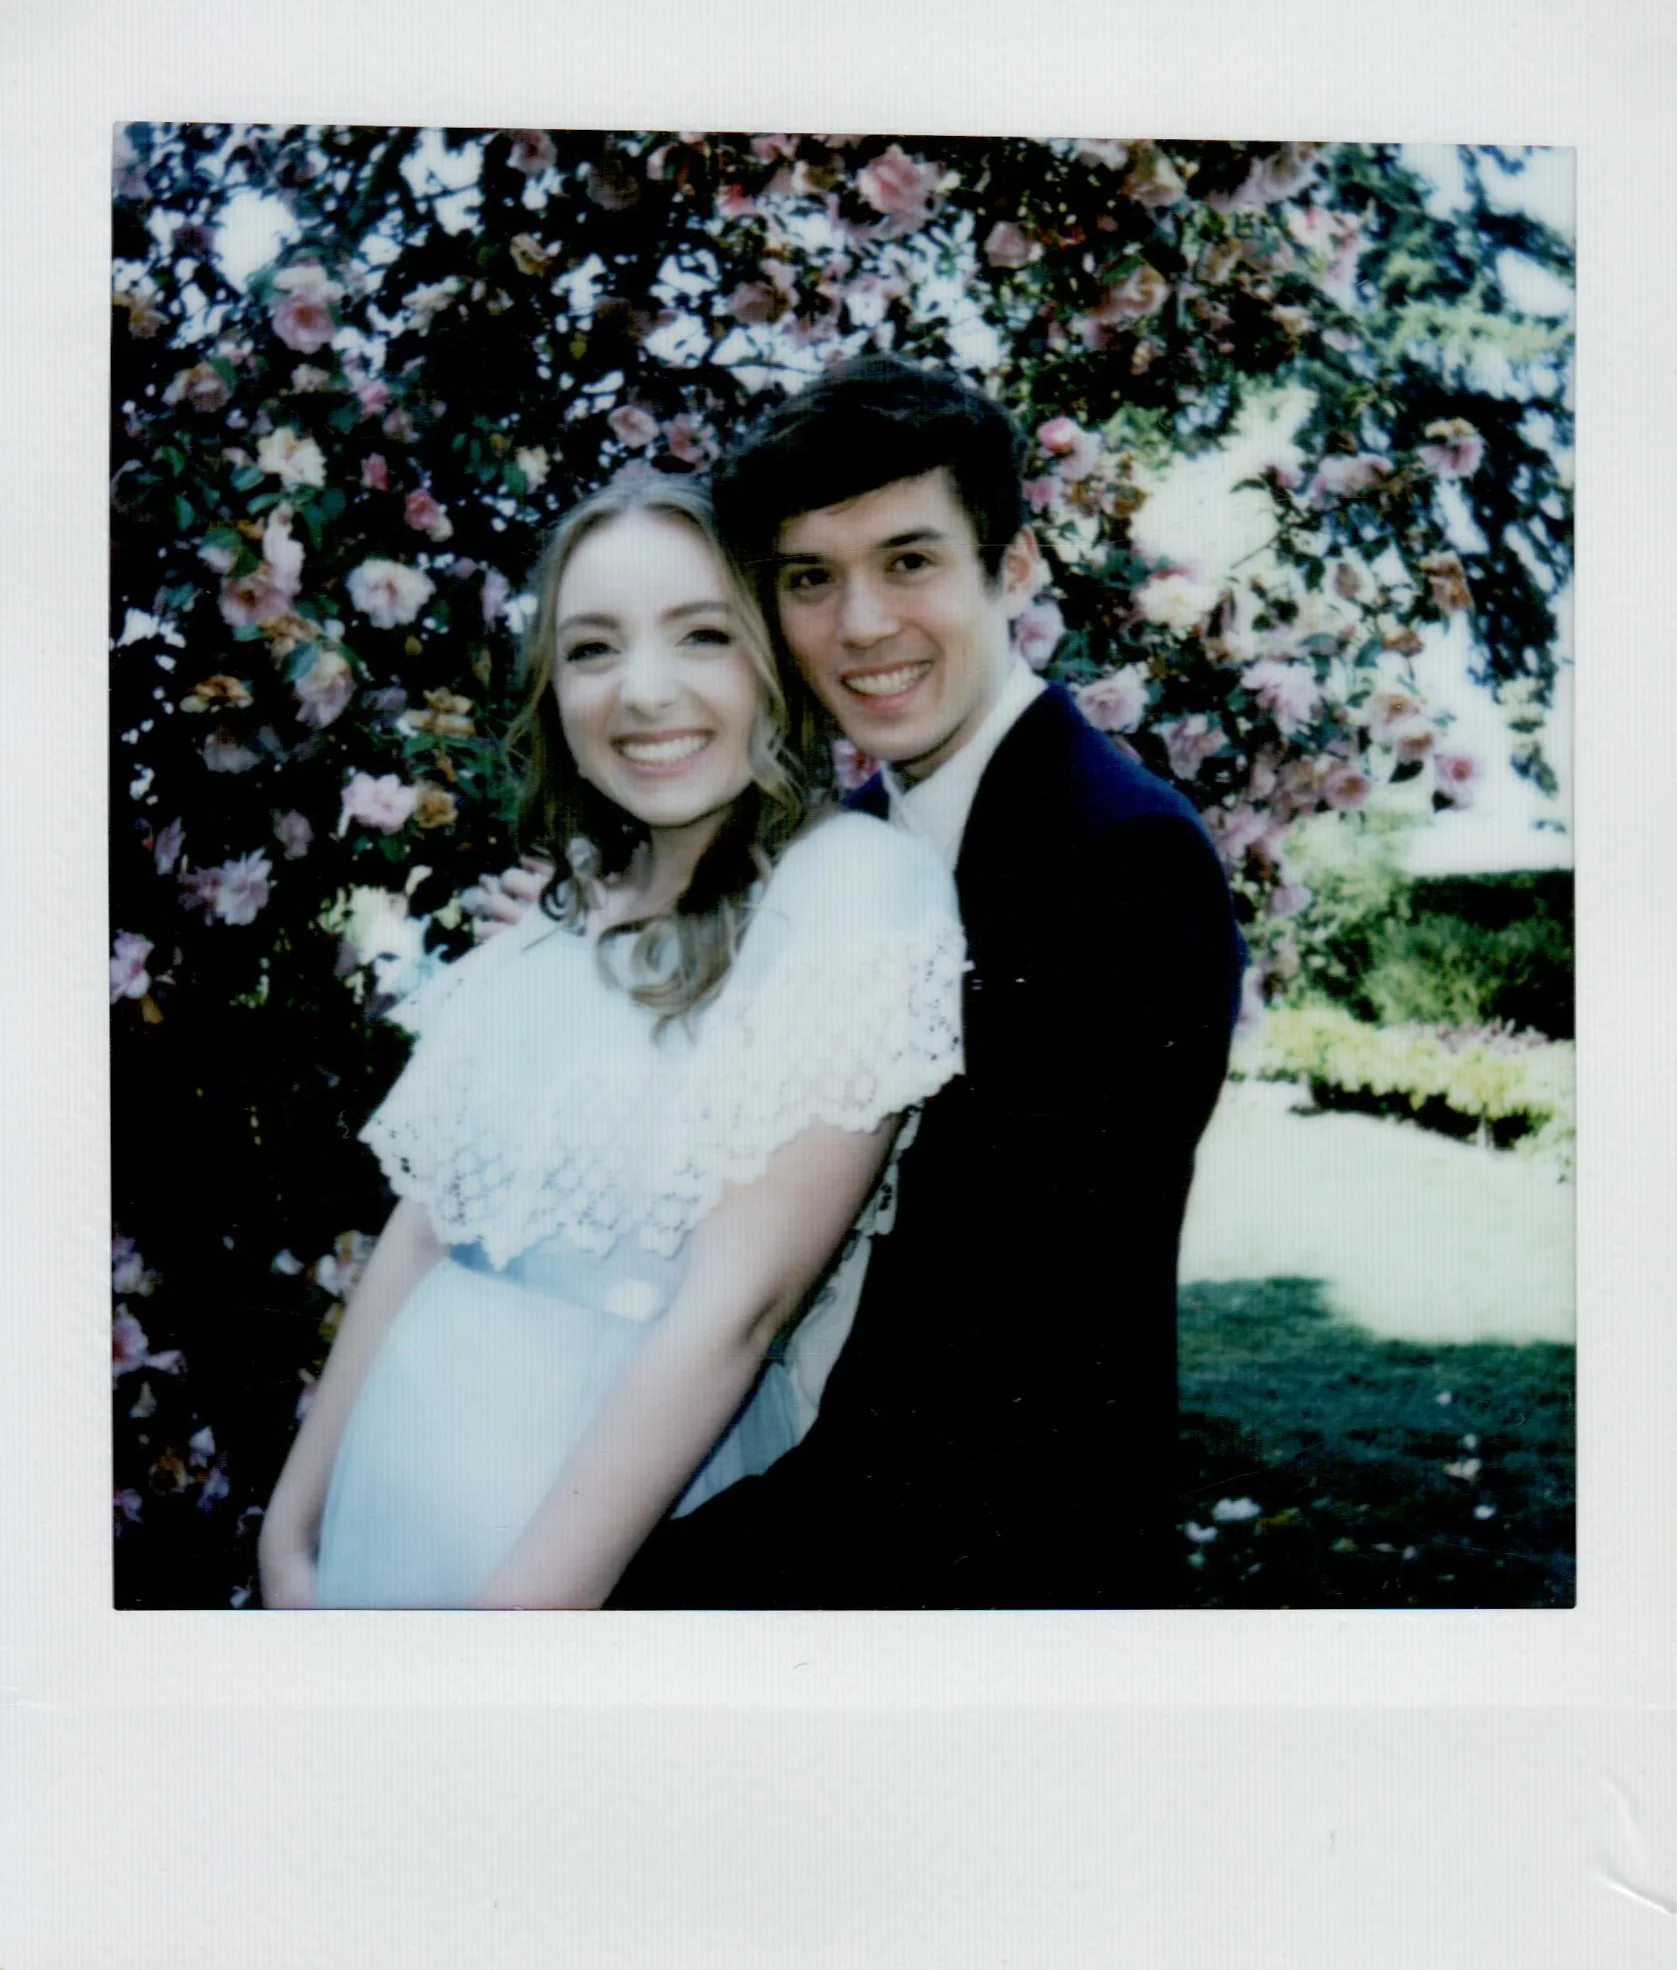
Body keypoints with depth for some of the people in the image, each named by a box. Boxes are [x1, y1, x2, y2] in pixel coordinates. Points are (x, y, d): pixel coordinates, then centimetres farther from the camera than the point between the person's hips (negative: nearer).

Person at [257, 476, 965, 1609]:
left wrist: (527, 1604, -19)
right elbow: (420, 1233, 6)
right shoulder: (545, 938, 4)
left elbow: (739, 1303, -19)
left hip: (616, 1566, -5)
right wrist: (290, 1538, 5)